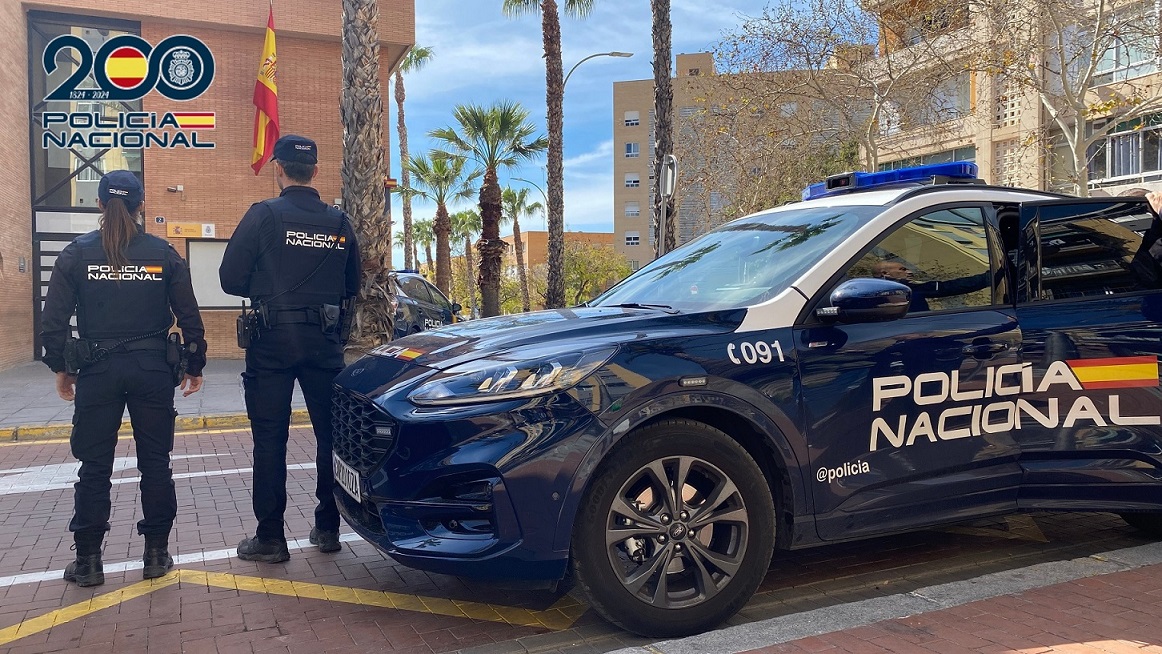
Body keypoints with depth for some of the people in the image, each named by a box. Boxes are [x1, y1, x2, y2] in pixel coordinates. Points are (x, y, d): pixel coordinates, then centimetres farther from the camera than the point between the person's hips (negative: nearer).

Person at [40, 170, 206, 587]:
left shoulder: (76, 254, -2)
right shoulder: (163, 254, -1)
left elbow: (54, 319, -2)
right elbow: (189, 316, 0)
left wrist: (61, 368, 10)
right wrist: (195, 365, 10)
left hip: (97, 372, 0)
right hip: (153, 369, 0)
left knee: (94, 466, 9)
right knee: (155, 463, 10)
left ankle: (87, 560, 14)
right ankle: (156, 553, 15)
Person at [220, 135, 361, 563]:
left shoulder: (264, 215, -7)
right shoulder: (340, 223, 5)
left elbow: (231, 279, -6)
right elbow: (351, 287, 12)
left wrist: (266, 293, 12)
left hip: (273, 339, -3)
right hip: (325, 341, 4)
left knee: (270, 439, 3)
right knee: (331, 434, 13)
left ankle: (270, 539, 7)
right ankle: (328, 528, 21)